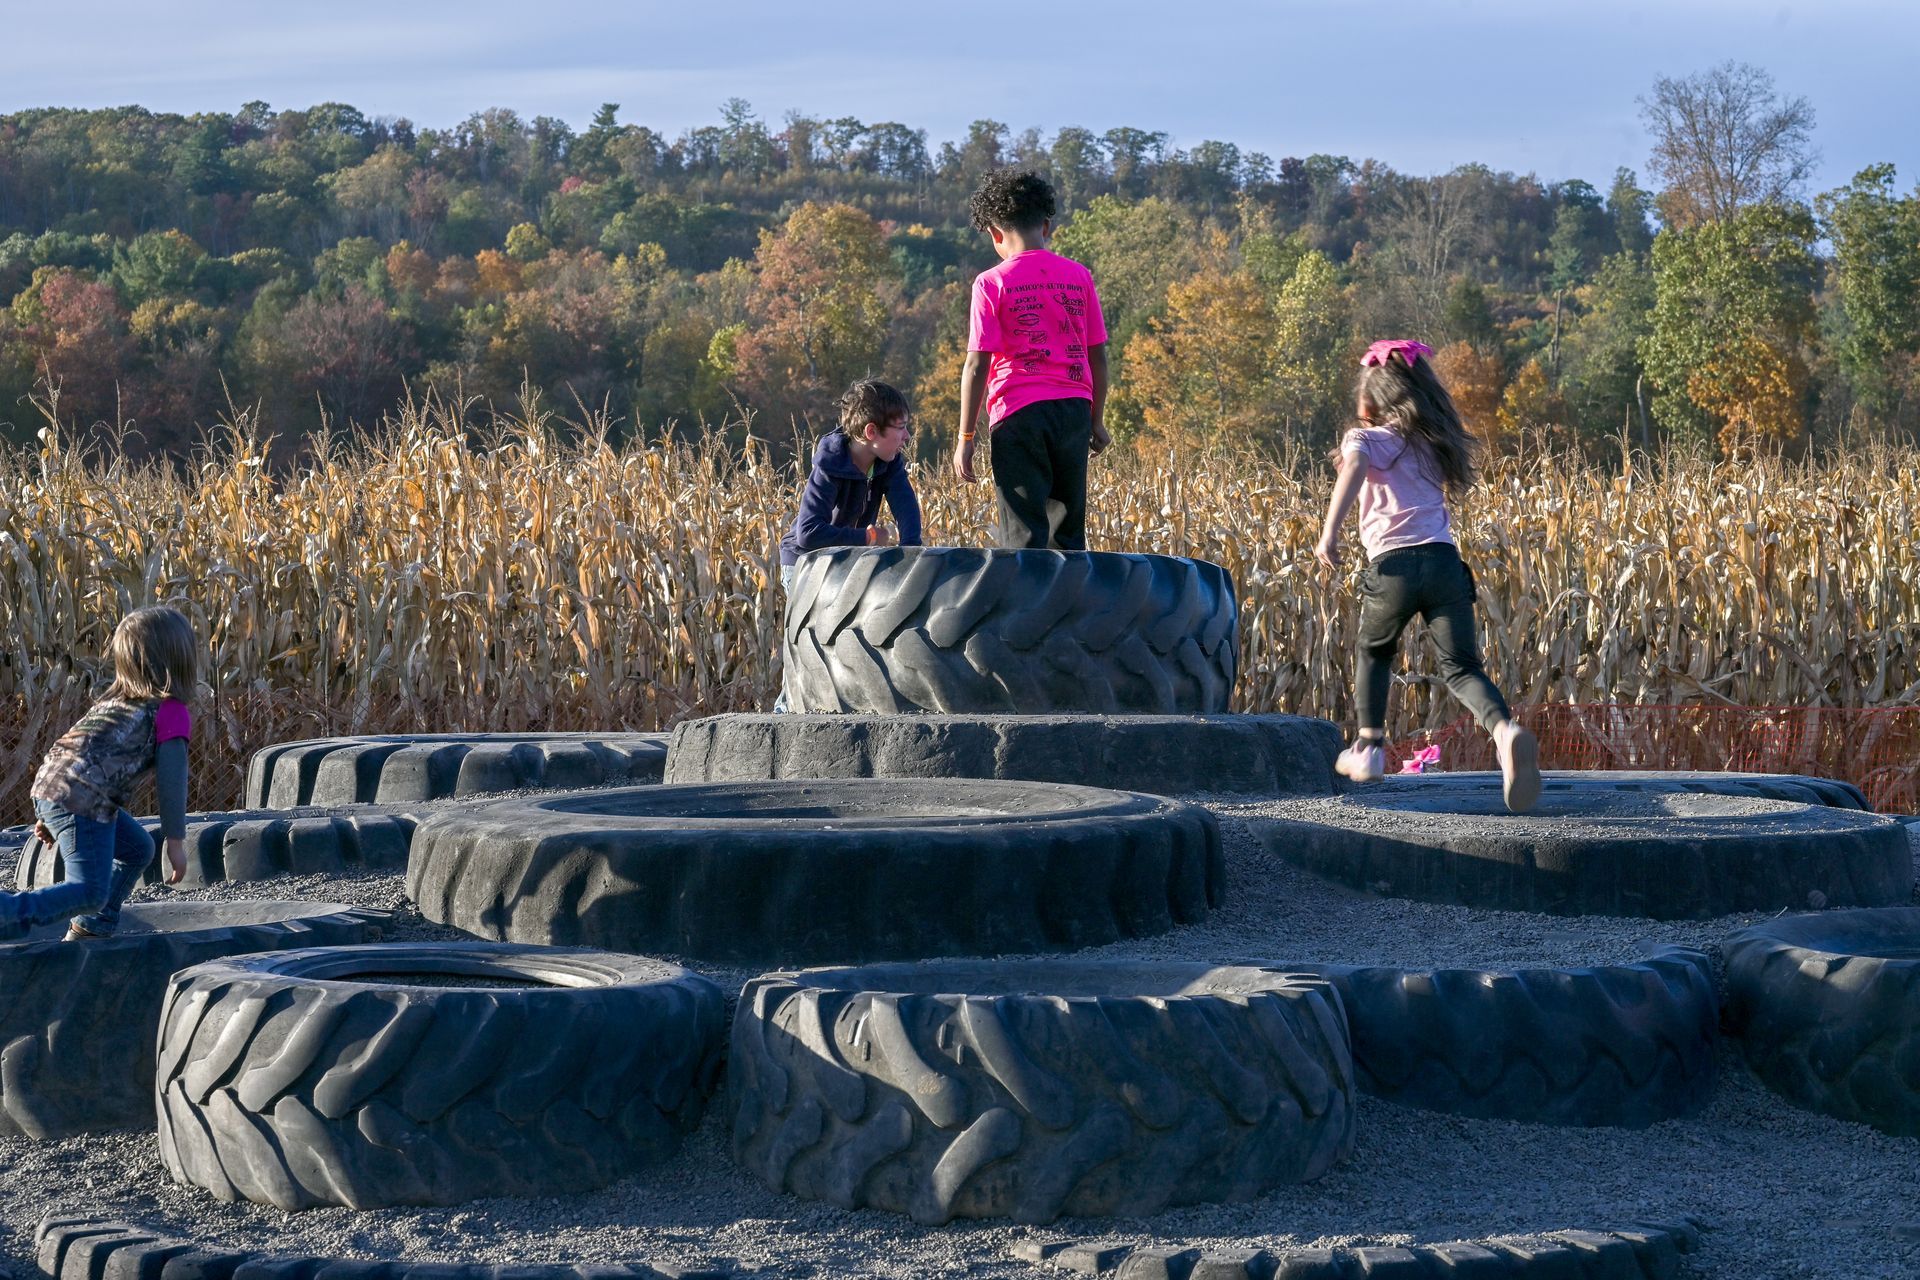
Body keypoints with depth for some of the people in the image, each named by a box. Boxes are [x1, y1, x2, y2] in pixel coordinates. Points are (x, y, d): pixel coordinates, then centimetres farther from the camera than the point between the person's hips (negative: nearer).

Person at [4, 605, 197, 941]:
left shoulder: (113, 699, 24)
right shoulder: (173, 713, -1)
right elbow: (171, 779, -7)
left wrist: (50, 817, 31)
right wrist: (176, 841, -2)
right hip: (83, 802, -9)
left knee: (137, 849, 23)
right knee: (90, 894, -8)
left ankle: (93, 926, 20)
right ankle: (7, 916, -22)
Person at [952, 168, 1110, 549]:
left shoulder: (991, 283, -4)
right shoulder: (1079, 276, 7)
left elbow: (977, 365, -6)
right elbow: (1097, 356, 10)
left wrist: (965, 438, -1)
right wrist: (1097, 421, 21)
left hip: (1019, 412, -4)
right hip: (1074, 410, 4)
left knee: (1024, 538, -2)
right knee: (1069, 533, 13)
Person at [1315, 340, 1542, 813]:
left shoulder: (1367, 439, 7)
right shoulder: (1433, 444, 22)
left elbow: (1354, 467, -16)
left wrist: (1330, 531, -23)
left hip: (1394, 564, -3)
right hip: (1444, 561, 3)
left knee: (1374, 652, 25)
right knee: (1461, 667, -3)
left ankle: (1369, 748, 28)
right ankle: (1505, 730, -33)